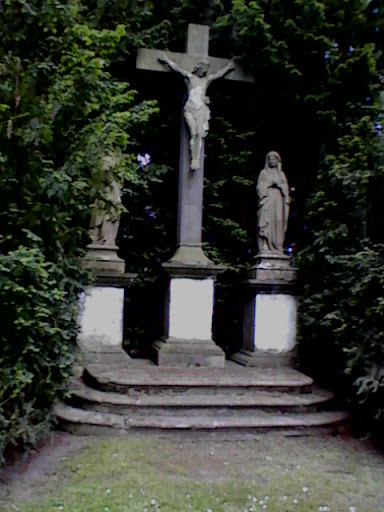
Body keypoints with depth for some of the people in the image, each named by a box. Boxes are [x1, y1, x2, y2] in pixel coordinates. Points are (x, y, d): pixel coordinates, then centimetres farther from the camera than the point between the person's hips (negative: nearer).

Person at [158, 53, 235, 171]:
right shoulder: (189, 77, 12)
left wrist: (228, 66, 45)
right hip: (190, 109, -2)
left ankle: (197, 160, -16)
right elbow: (176, 68, 16)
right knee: (193, 134, -14)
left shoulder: (207, 79, 19)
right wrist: (167, 60, 21)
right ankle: (193, 159, -16)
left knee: (199, 134, -13)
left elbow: (219, 73, 33)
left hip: (201, 110, 2)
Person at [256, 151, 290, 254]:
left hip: (278, 200, 3)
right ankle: (264, 245, -23)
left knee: (278, 222, -6)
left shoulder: (281, 174, 21)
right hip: (267, 199, -3)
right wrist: (270, 184, -11)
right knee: (266, 221, -17)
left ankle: (277, 247, -8)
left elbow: (285, 189, 15)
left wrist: (279, 185, -4)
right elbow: (260, 187, 2)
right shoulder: (263, 173, 13)